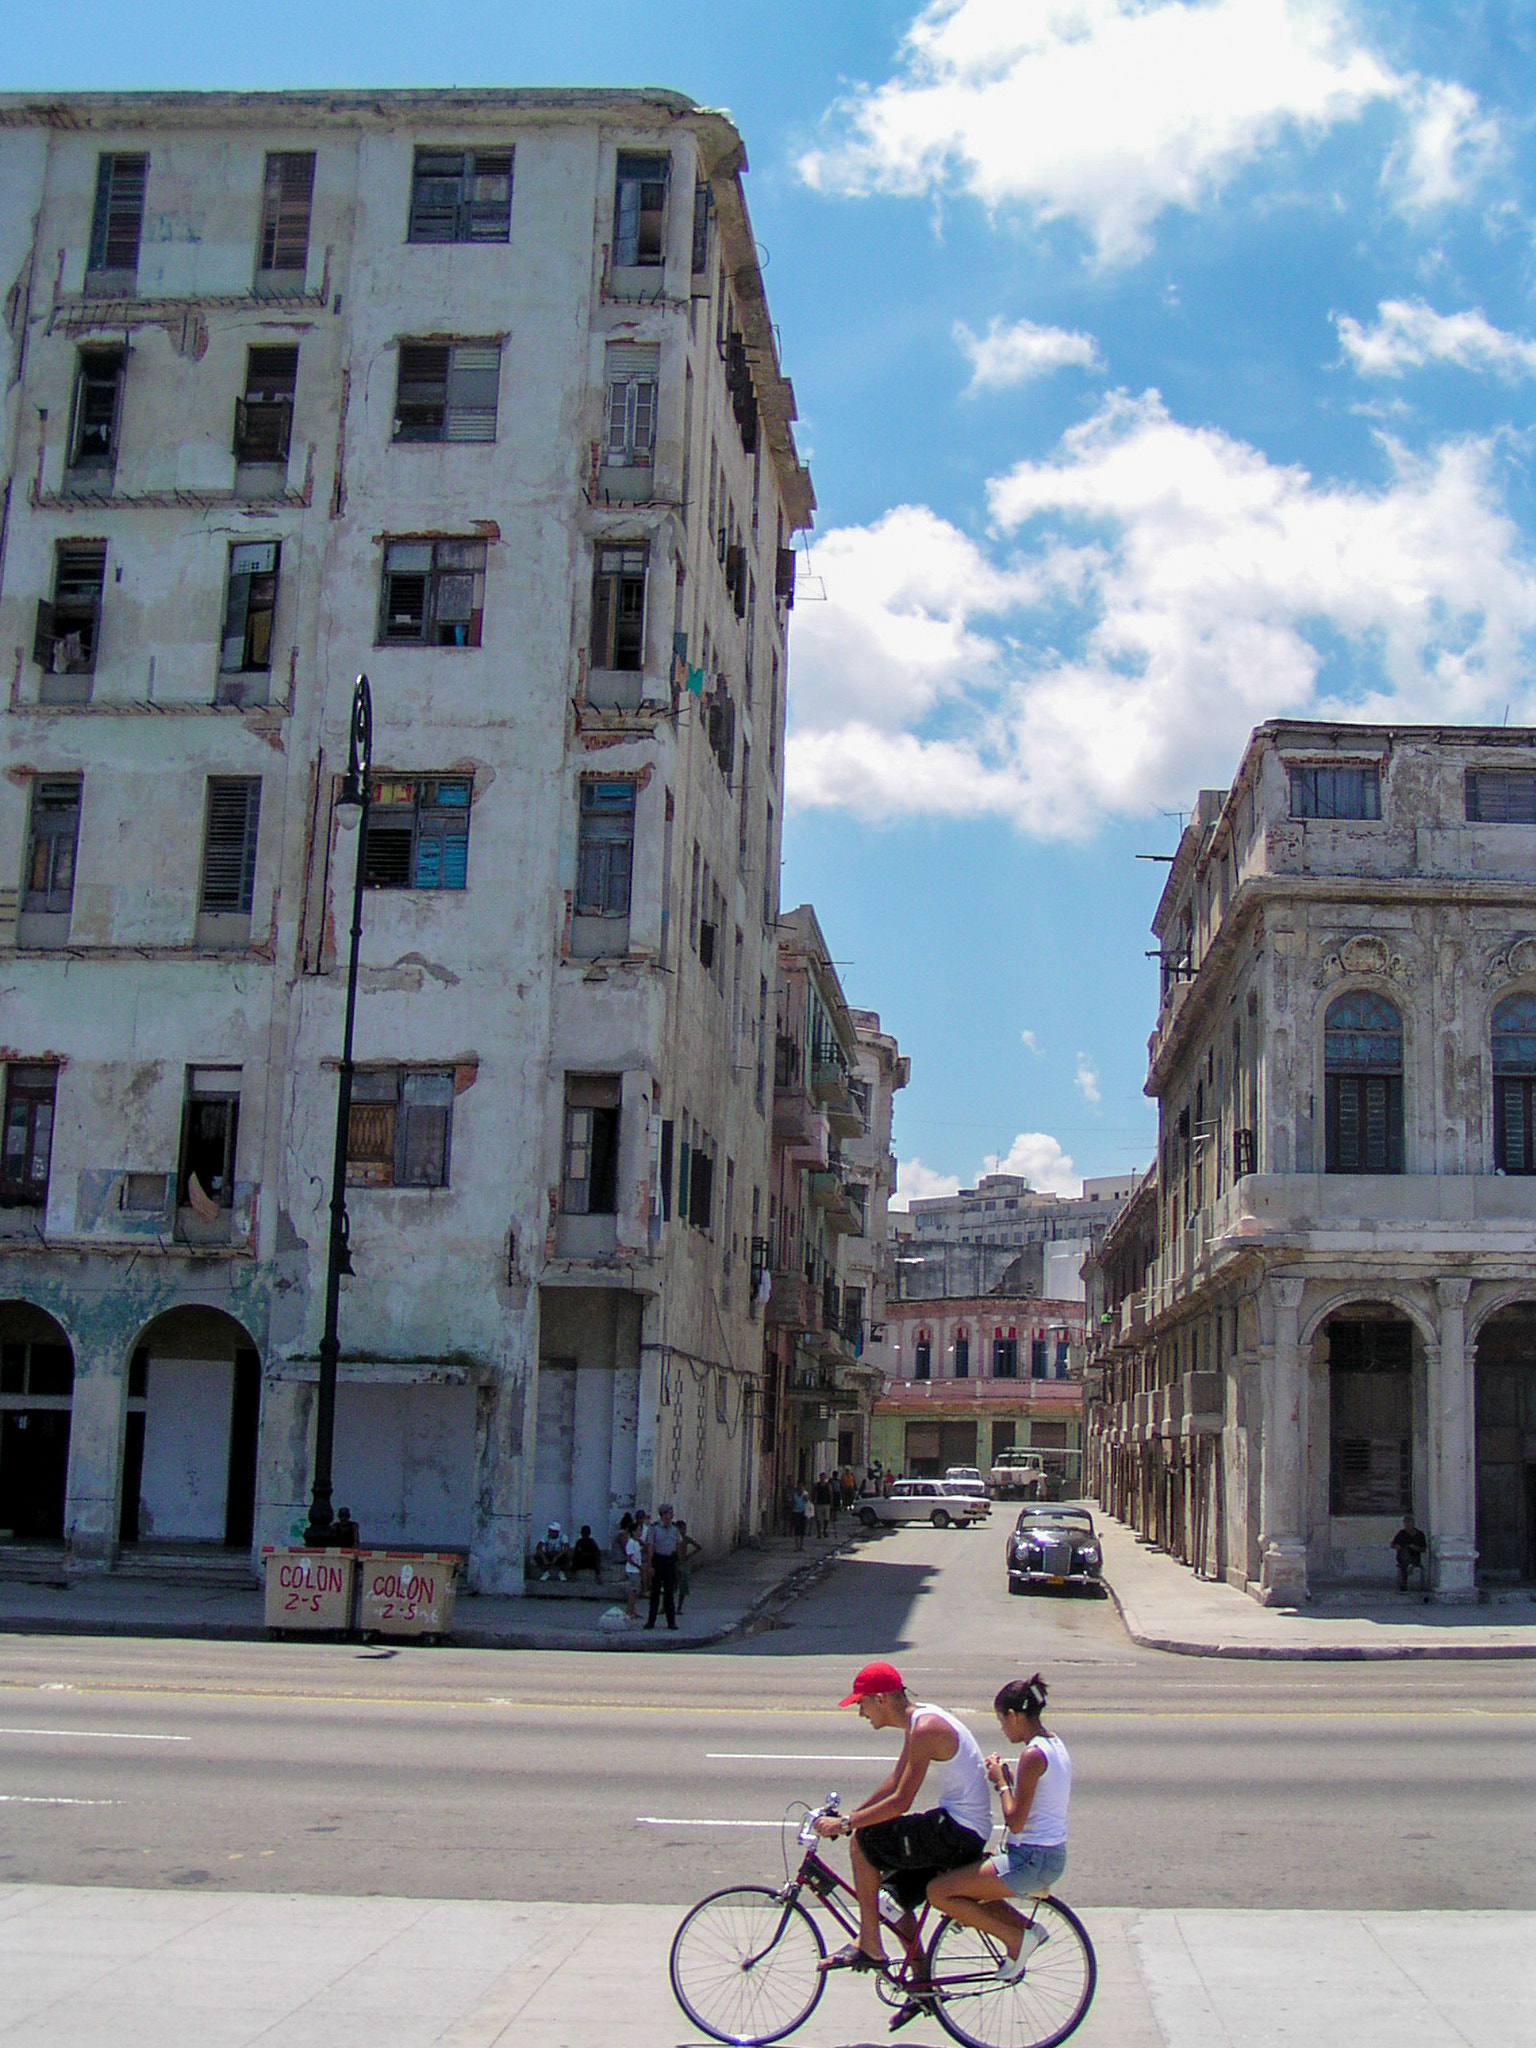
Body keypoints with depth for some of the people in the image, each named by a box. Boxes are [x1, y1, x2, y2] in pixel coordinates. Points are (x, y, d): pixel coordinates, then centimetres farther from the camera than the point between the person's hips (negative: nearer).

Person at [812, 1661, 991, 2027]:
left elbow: (901, 1801, -23)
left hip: (957, 1831, -10)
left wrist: (845, 1824, -17)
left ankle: (869, 1946, -6)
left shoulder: (925, 1729, -20)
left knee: (863, 1841, -12)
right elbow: (895, 1781, 22)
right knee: (894, 1892, 16)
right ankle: (922, 1986, 25)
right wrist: (850, 1814, 18)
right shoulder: (918, 1720, 11)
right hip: (964, 1834, 10)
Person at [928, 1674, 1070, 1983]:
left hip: (1031, 1861, -10)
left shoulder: (1033, 1755, -20)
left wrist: (1001, 1782, -6)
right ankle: (1025, 1928, 13)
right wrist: (1009, 1778, 7)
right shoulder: (1054, 1744, 10)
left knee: (938, 1892, -11)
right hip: (1051, 1856, 10)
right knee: (962, 1882, 21)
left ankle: (1016, 1938, -6)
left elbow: (1015, 1822, -19)